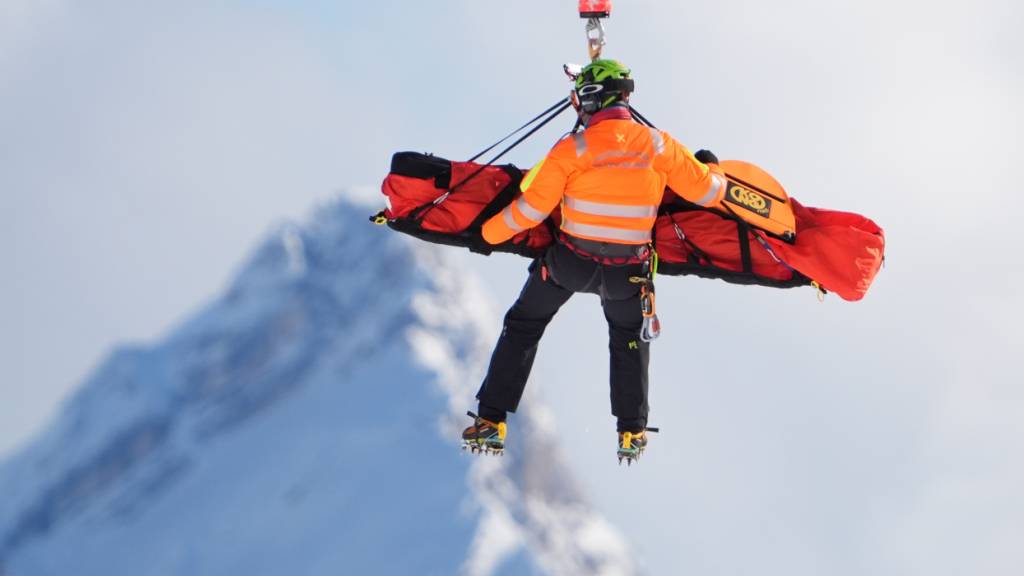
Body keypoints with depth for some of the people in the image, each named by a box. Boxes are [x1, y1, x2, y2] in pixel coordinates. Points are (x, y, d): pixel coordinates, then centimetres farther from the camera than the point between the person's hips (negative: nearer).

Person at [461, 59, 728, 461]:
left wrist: (489, 233, 4)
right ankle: (632, 433, 30)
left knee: (522, 329, 20)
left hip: (571, 261, -2)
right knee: (630, 337, 30)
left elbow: (530, 209, -15)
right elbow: (708, 192, -1)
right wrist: (712, 168, 24)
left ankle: (491, 422, 18)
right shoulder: (660, 146, -11)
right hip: (628, 271, 2)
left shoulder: (573, 150, -18)